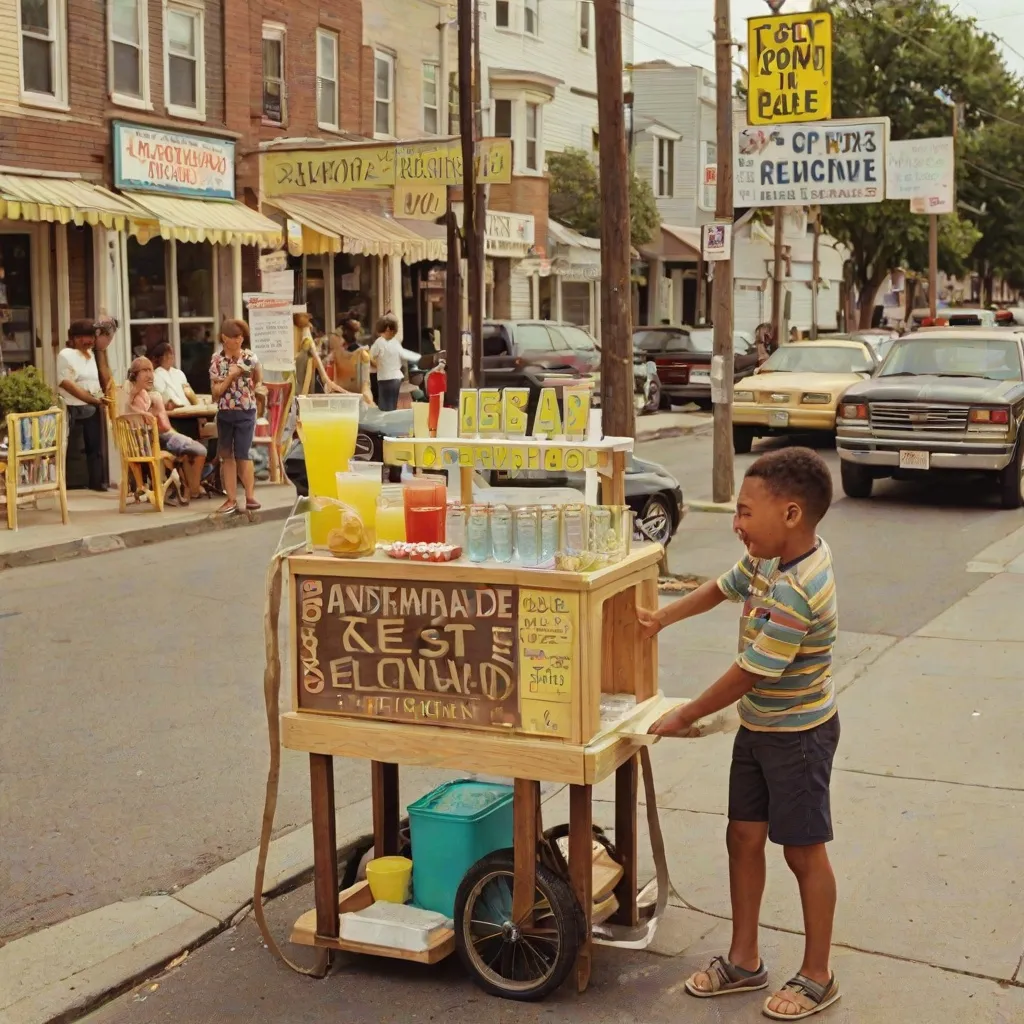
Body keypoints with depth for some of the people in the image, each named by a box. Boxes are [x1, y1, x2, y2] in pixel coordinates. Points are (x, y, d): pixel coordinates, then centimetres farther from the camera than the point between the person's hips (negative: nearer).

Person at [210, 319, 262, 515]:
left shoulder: (250, 358, -4)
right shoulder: (217, 361, -2)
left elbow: (258, 380, 15)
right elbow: (216, 392, -7)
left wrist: (251, 392, 5)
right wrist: (230, 376, -15)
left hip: (245, 412, -2)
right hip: (224, 413, 2)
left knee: (242, 455, -3)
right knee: (227, 456, 5)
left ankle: (250, 496, 9)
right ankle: (231, 499, 11)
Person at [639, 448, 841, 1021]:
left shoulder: (796, 593, -31)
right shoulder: (773, 555, -4)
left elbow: (749, 675, -25)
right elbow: (723, 588, 16)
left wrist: (685, 718, -14)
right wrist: (662, 619, 4)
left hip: (798, 734, -9)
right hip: (759, 726, 9)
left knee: (803, 852, 6)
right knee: (744, 837, 15)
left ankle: (817, 977, 23)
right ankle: (745, 962, 29)